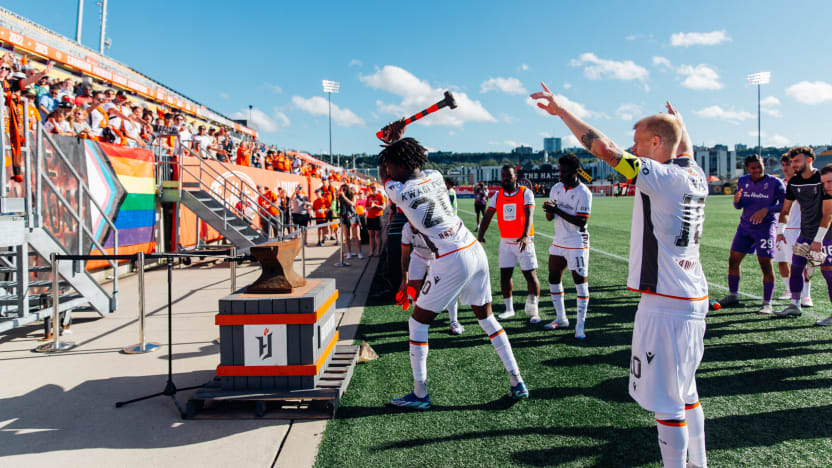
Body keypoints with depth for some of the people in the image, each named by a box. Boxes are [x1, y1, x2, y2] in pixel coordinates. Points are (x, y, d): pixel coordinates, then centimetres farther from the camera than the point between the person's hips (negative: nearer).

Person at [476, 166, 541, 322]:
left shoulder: (526, 193, -7)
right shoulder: (497, 195, 5)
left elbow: (529, 216, -20)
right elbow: (487, 216, -1)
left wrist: (525, 236, -36)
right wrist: (480, 234, -18)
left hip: (524, 241, -4)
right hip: (505, 242, 4)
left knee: (531, 275, -4)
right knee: (504, 275, 4)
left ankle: (533, 310, 9)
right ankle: (509, 309, 19)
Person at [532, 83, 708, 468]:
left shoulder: (661, 176, -16)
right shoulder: (696, 176, 8)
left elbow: (605, 149, -21)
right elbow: (685, 150, 32)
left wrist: (561, 111, -11)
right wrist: (678, 121, 50)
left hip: (665, 305, -10)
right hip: (693, 300, 10)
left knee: (667, 402, 0)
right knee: (685, 392, 23)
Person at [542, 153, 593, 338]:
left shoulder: (583, 193, -14)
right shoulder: (556, 188, 6)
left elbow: (581, 221, -20)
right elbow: (550, 217, 9)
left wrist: (558, 210, -24)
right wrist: (549, 210, -15)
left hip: (576, 244, -7)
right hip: (558, 243, 7)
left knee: (580, 282, -2)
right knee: (553, 279, 12)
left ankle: (580, 326, 3)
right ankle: (561, 318, 27)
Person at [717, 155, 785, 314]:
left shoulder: (774, 182, -8)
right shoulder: (743, 181, 5)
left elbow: (784, 204, -10)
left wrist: (766, 210, -24)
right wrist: (737, 200, -13)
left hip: (765, 227, -5)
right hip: (745, 226, 5)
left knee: (766, 264, -8)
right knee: (733, 260, 5)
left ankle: (767, 304, 2)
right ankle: (733, 295, 22)